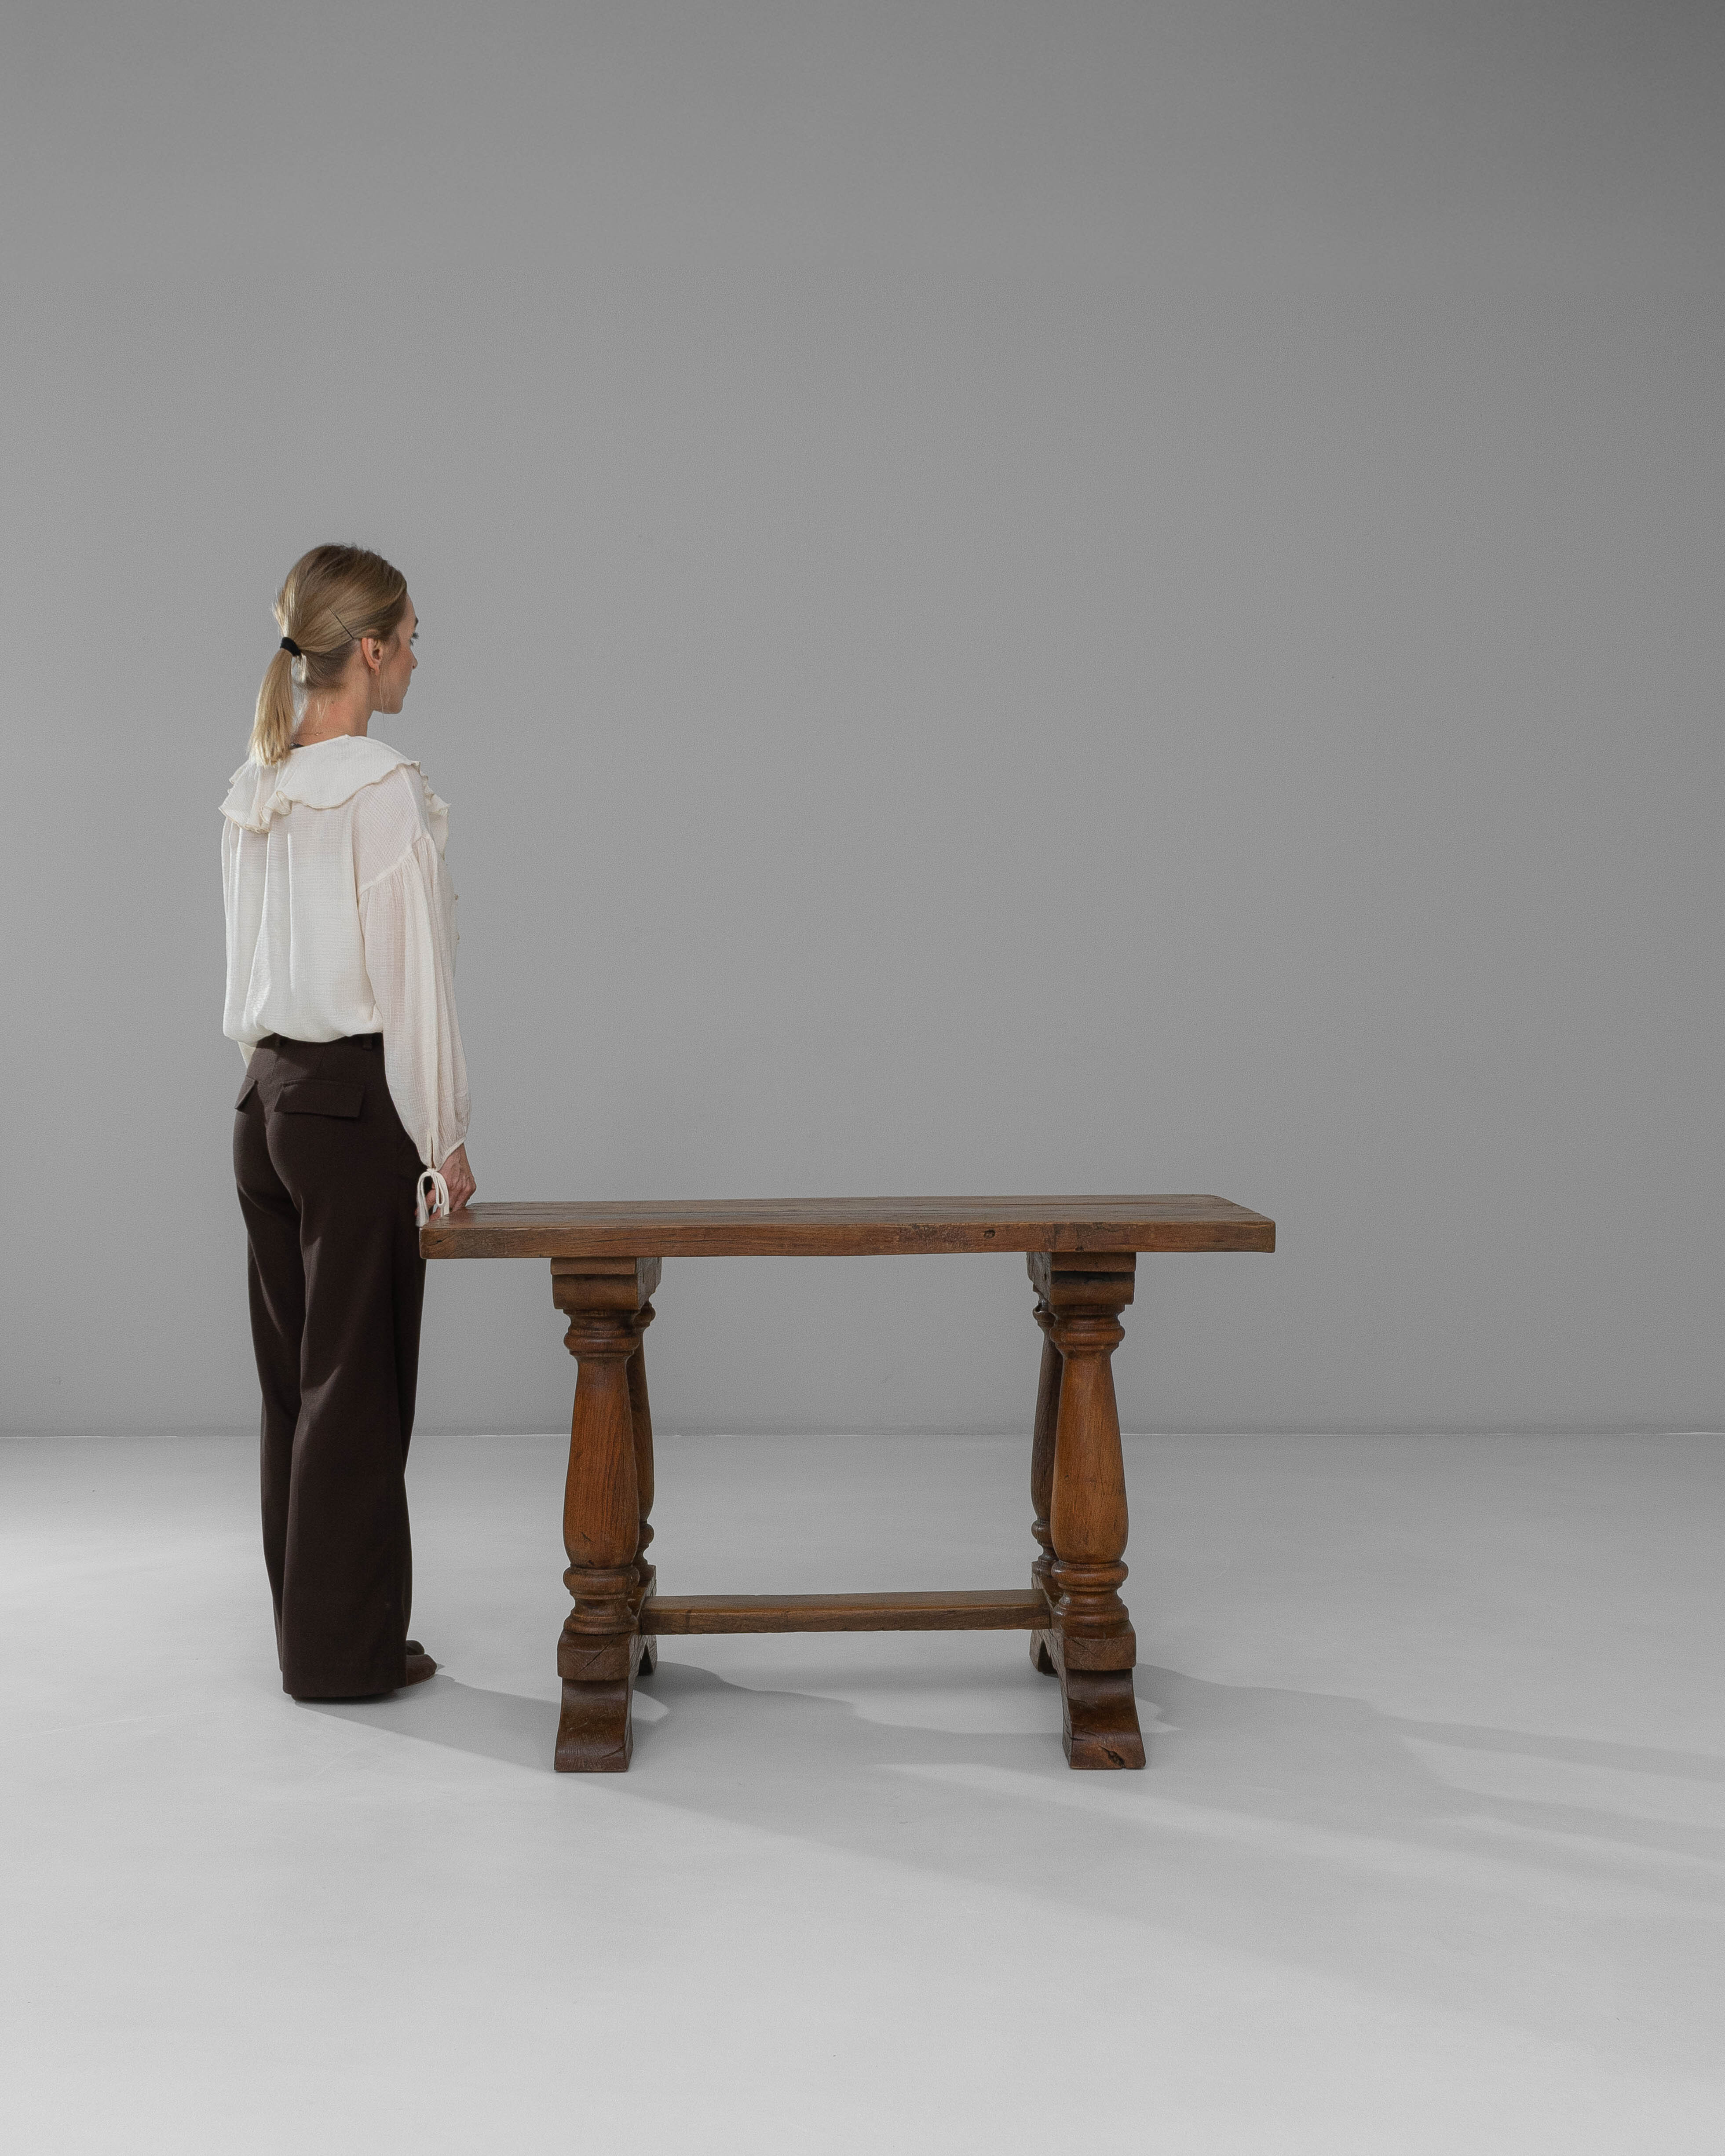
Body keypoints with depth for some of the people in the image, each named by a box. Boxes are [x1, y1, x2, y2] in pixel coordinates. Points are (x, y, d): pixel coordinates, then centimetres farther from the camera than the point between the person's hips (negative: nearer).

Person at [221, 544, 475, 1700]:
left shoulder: (255, 790, 9)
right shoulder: (386, 788, -15)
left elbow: (248, 960, 14)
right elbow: (414, 976, -15)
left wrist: (272, 1068, 20)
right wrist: (445, 1140, -9)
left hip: (267, 1099, 8)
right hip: (357, 1104, -8)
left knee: (294, 1378, 14)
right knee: (359, 1384, 2)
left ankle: (309, 1627, 24)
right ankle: (345, 1648, 11)